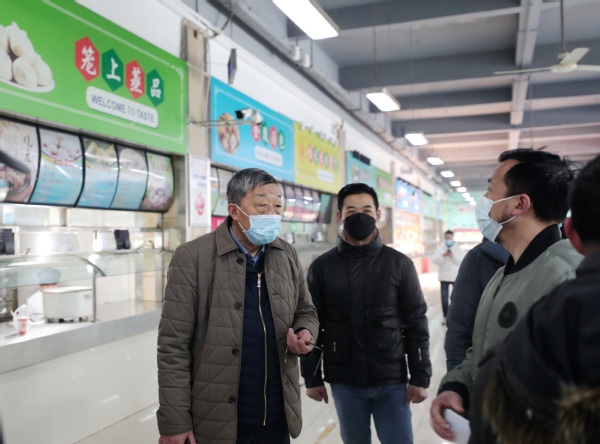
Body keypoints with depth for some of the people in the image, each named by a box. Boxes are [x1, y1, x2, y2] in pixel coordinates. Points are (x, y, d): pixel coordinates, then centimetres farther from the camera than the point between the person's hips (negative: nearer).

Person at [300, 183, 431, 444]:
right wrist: (312, 378, 2)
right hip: (344, 383, 1)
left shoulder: (399, 264, -1)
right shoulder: (322, 267, -1)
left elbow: (416, 323, 0)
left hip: (392, 381, 0)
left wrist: (420, 377, -4)